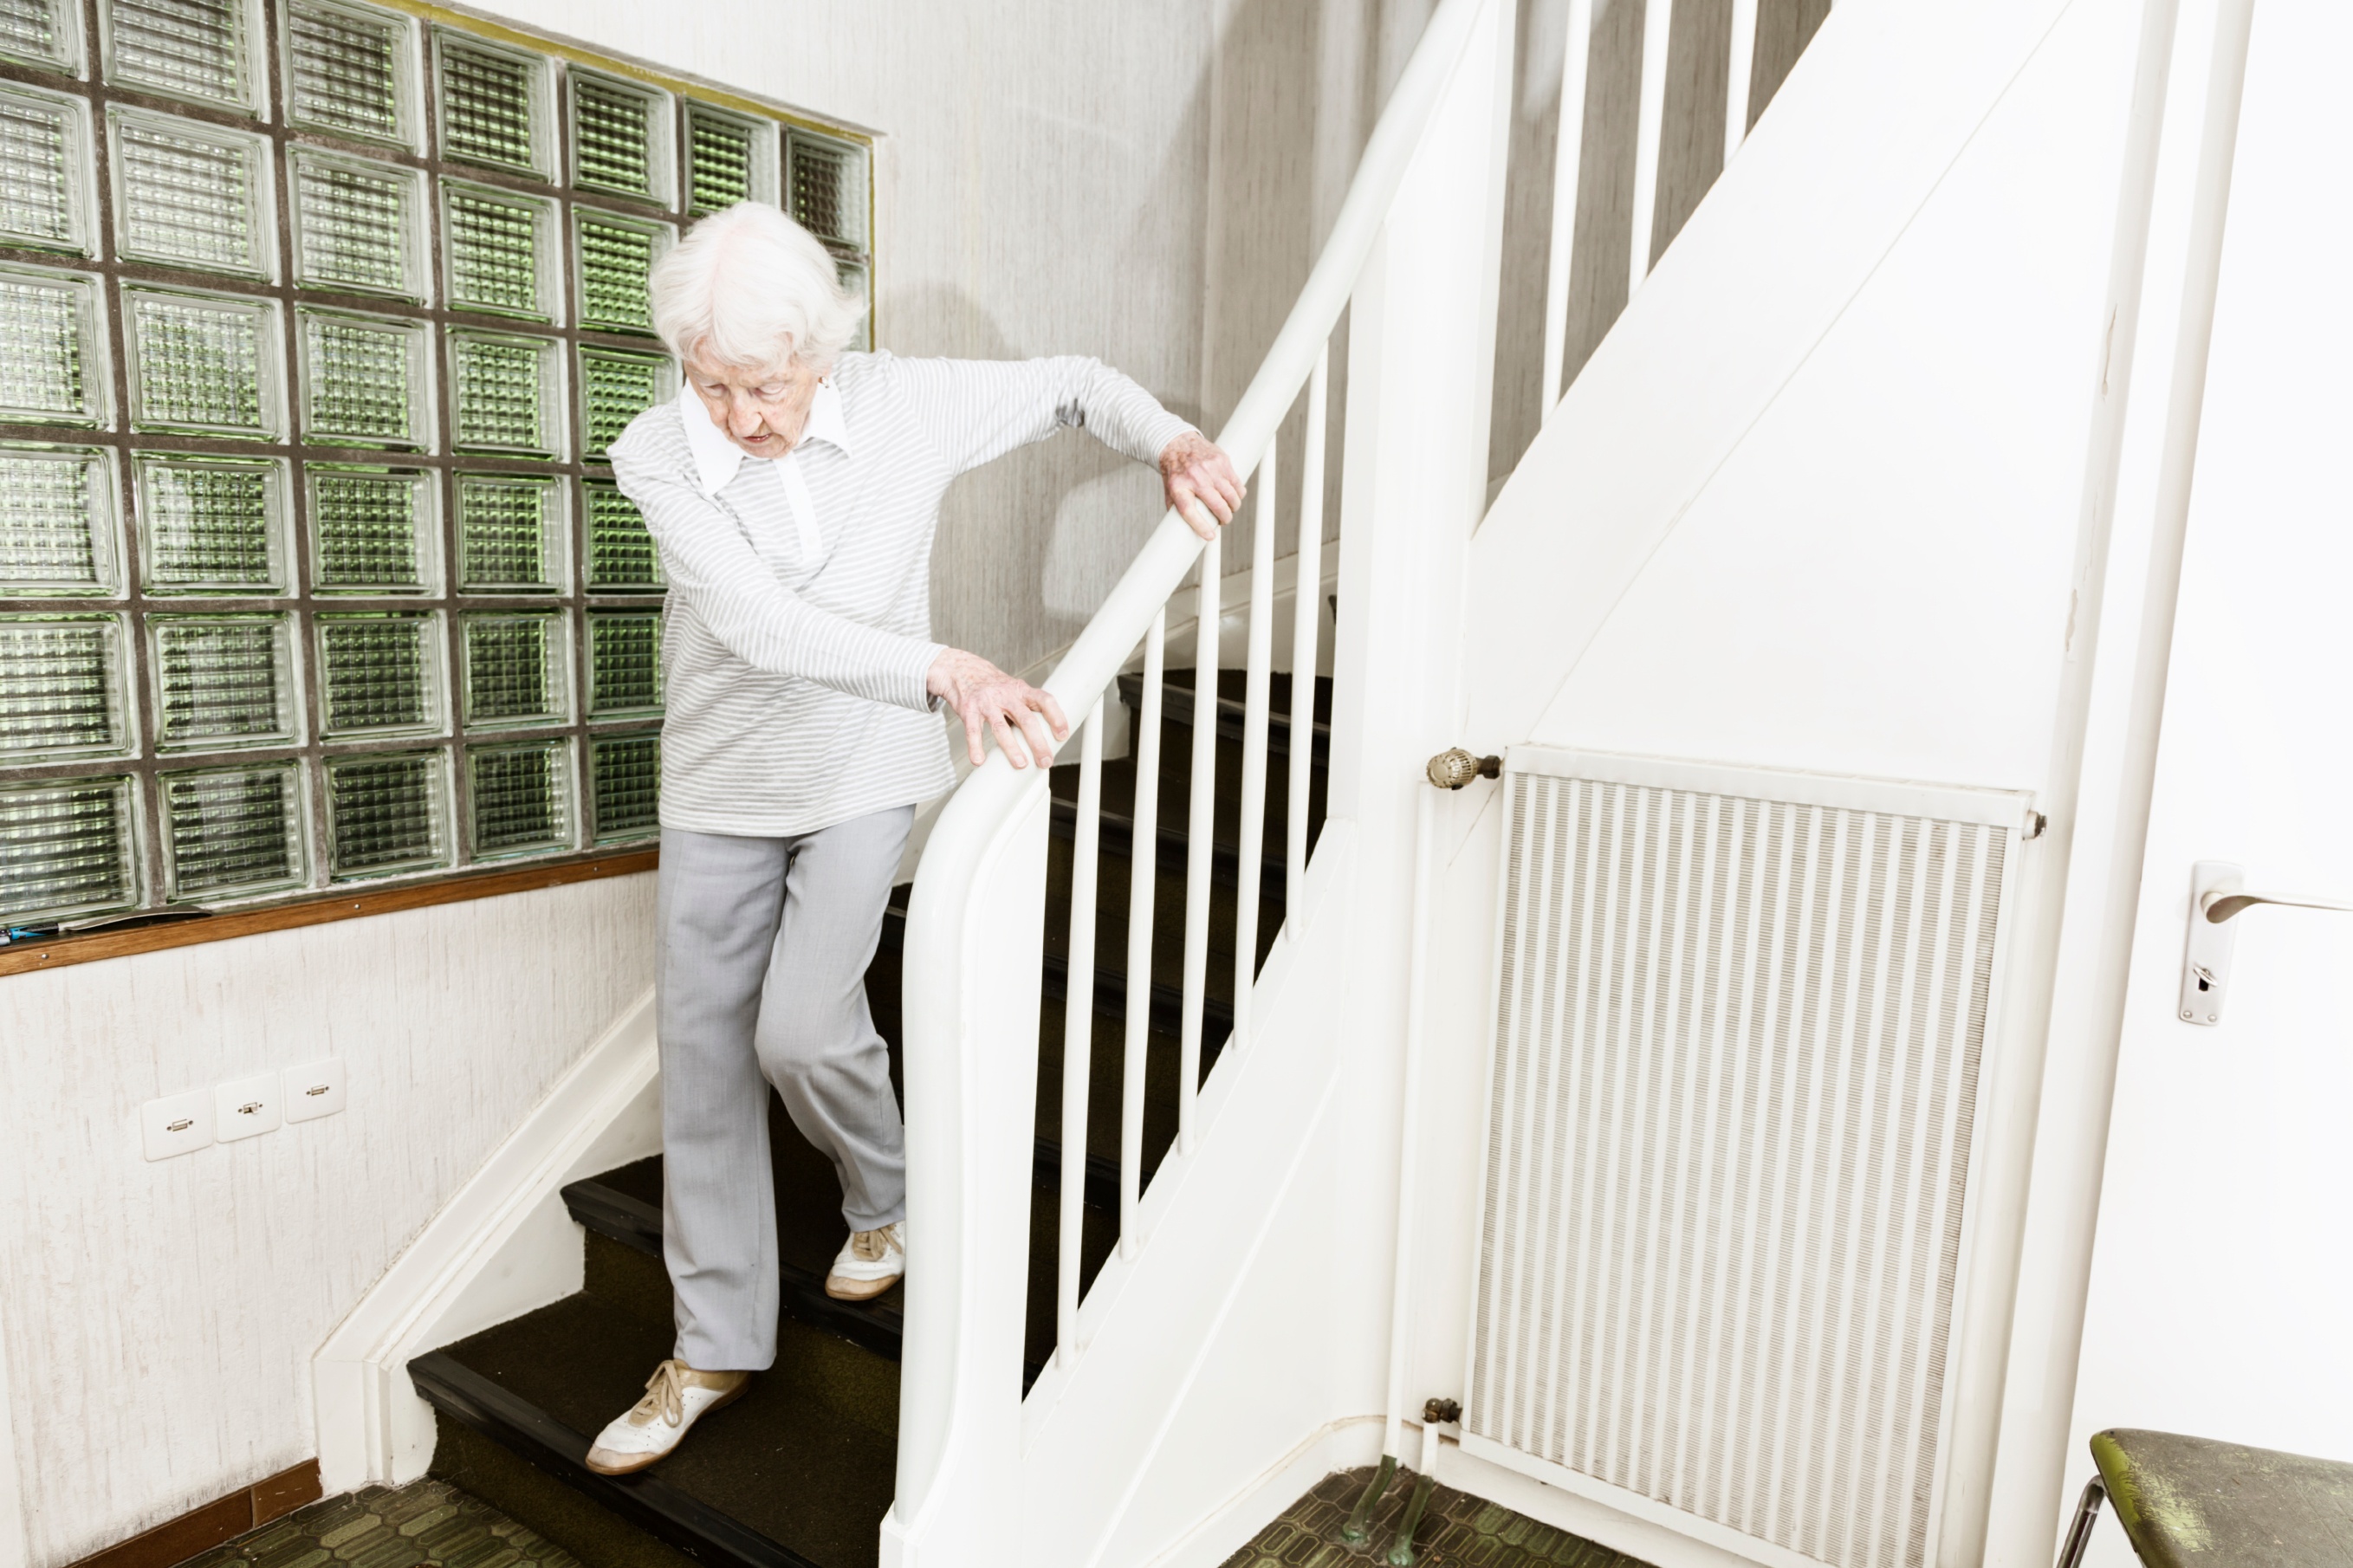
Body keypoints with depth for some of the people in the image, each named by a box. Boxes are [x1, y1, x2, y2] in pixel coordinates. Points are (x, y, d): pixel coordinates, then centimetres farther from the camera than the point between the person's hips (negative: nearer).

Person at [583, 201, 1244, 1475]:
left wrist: (1169, 442, -18)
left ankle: (887, 1197, 20)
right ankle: (717, 1345, 25)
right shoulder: (656, 456, -16)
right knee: (705, 1060, 7)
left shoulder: (908, 405, -13)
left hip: (863, 778, -2)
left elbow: (1072, 384, 2)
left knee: (800, 1027, -17)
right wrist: (945, 669, -45)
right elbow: (755, 621, -31)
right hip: (718, 793, 2)